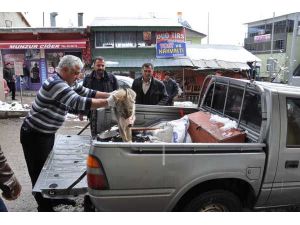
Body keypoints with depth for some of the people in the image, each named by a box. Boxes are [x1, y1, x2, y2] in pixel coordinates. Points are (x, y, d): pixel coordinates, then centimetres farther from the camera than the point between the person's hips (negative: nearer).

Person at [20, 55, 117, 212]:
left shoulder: (67, 83, 4)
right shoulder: (56, 84, -27)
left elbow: (87, 92, 6)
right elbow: (79, 103, -35)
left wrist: (109, 95, -6)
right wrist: (107, 102, -33)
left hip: (47, 133, 10)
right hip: (34, 135, -10)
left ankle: (51, 199, 38)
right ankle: (45, 209, 14)